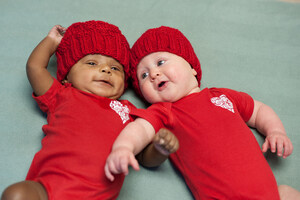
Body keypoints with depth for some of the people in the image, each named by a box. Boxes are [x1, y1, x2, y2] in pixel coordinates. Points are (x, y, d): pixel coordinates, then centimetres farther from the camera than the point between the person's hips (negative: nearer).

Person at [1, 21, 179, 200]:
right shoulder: (63, 96, 23)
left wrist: (162, 148, -2)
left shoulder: (127, 111, 22)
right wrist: (52, 41, 39)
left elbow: (147, 157, 21)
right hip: (49, 185, 2)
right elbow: (35, 66, 22)